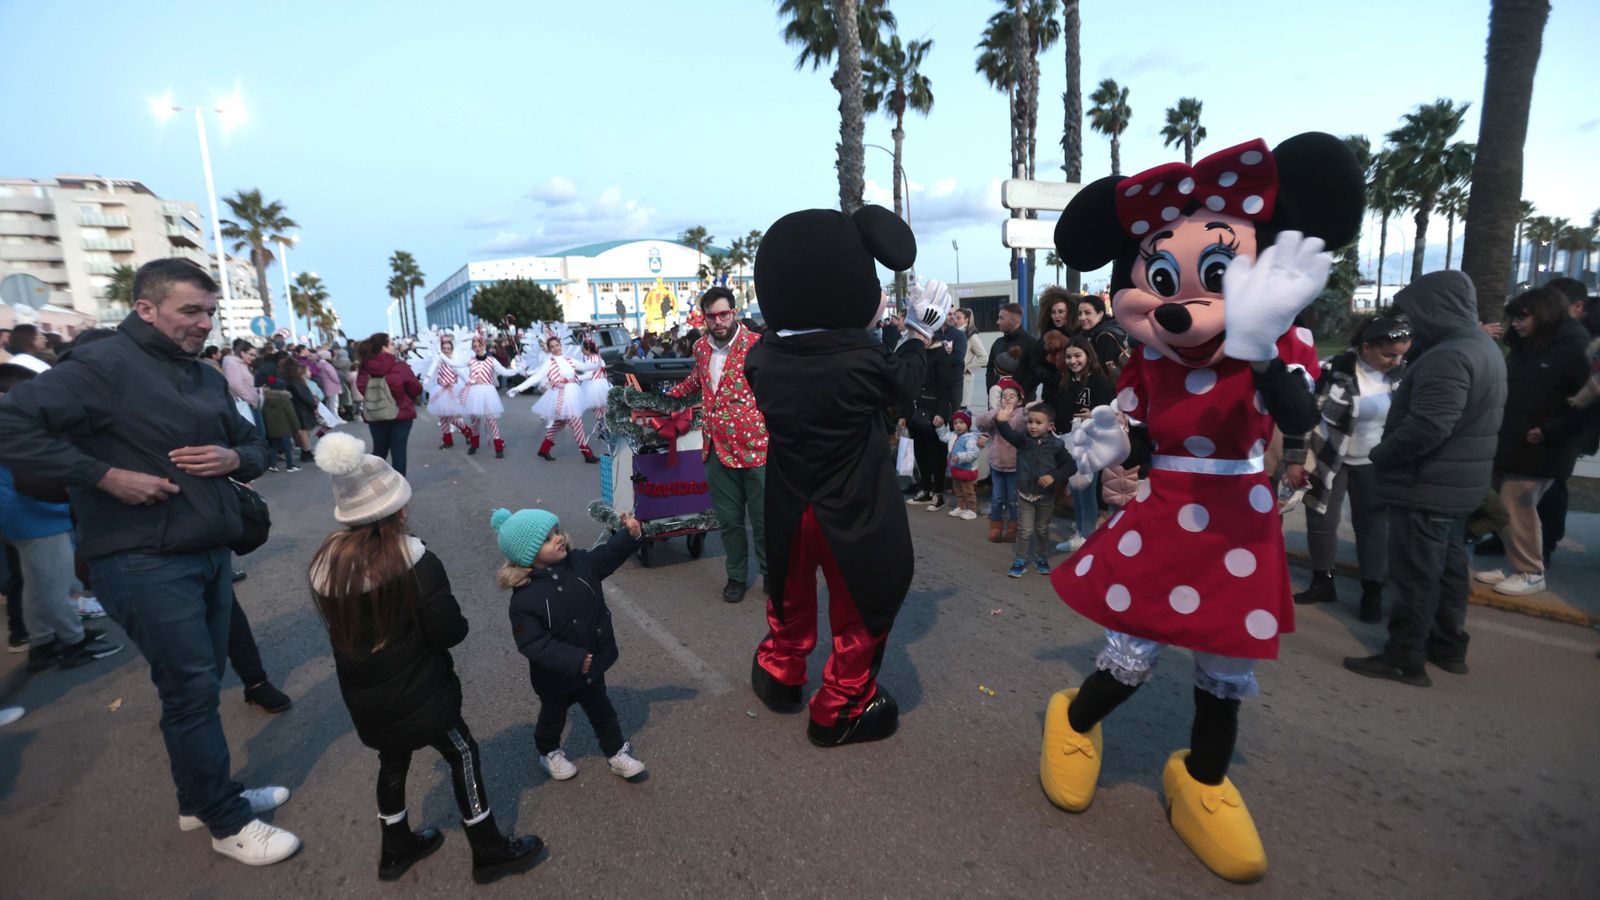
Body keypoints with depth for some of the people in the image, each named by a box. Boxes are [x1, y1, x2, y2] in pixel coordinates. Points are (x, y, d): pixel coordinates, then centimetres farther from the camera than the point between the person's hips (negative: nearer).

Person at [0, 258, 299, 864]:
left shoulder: (205, 378, 12)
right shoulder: (103, 365, -12)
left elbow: (254, 446, 19)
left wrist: (234, 458, -3)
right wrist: (107, 476, -22)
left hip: (210, 553, 7)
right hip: (144, 563, -7)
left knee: (202, 683, 17)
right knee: (193, 689, 0)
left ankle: (203, 797, 34)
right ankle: (228, 823, 15)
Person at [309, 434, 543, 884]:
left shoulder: (325, 561, -7)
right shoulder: (414, 560, -24)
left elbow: (337, 626, 6)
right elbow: (449, 632, -21)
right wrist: (458, 623, 0)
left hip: (364, 696, 6)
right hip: (416, 691, -6)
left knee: (393, 762, 25)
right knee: (463, 756, 10)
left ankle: (396, 849, 43)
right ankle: (490, 852, 21)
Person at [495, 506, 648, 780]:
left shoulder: (579, 562, -14)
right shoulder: (524, 598, -29)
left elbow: (610, 554, -4)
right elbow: (533, 644, -27)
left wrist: (631, 534, -24)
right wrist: (575, 661, -32)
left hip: (592, 662, 4)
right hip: (556, 675, -3)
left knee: (601, 710, 23)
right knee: (554, 715, 25)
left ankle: (617, 752, 41)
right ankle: (549, 753, 53)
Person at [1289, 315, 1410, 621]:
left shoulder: (1403, 373, -5)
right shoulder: (1336, 370, -18)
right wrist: (1295, 460, -12)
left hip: (1374, 465, 3)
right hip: (1329, 458, -2)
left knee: (1374, 526, 6)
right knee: (1321, 521, 7)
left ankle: (1372, 593, 19)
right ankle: (1322, 582, 25)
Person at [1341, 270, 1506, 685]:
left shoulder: (1448, 356, -23)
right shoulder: (1482, 346, 12)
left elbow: (1427, 427, -28)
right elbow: (1461, 420, 16)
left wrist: (1379, 455, -16)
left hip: (1428, 487, -10)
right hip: (1458, 485, 10)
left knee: (1414, 575, -2)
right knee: (1447, 567, 19)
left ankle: (1404, 660, 7)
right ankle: (1448, 647, 31)